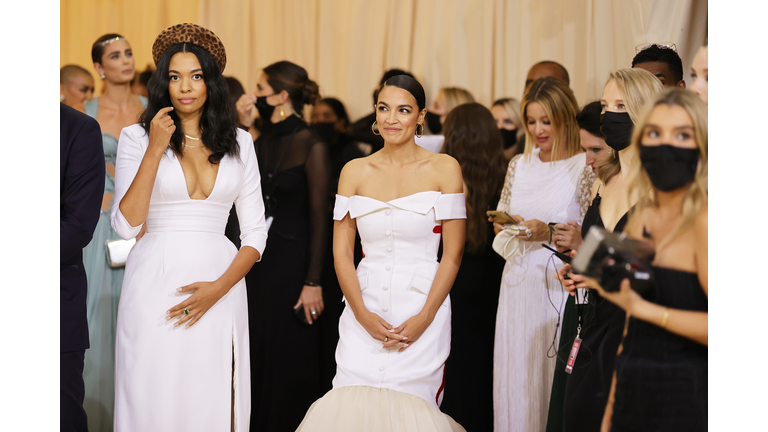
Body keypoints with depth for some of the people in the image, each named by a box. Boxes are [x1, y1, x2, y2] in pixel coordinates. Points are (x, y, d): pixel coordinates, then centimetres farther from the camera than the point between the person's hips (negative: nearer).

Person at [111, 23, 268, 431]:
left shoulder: (238, 143, 9)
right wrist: (156, 149, -12)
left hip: (219, 284, 2)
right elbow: (127, 224, -9)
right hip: (156, 286, -2)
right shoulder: (137, 137, 2)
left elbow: (255, 233, 7)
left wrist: (219, 287, -8)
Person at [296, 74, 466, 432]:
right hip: (365, 312, 2)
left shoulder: (444, 169, 0)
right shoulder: (355, 171, 7)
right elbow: (341, 251, 5)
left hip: (423, 311, -2)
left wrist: (424, 318, -11)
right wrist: (363, 314, -8)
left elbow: (453, 253, -2)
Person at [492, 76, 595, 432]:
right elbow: (500, 223, 19)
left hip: (560, 283, -5)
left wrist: (549, 232, -18)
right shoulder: (519, 165, 11)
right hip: (518, 282, 5)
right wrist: (508, 225, -3)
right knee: (515, 371, 8)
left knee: (555, 373, -2)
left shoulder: (584, 167, -5)